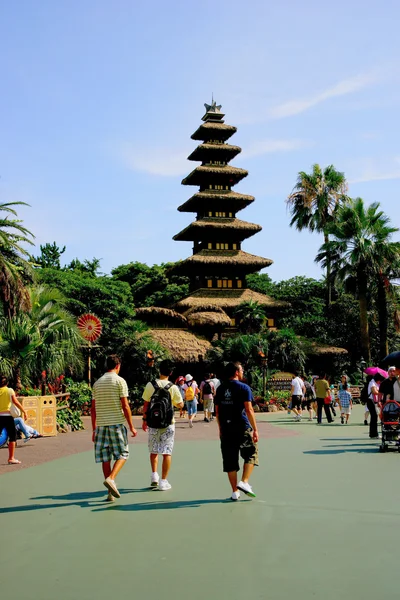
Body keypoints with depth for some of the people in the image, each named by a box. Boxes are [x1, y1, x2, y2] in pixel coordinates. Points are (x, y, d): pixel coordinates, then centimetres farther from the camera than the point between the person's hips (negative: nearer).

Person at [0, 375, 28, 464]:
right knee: (12, 436, 6)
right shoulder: (9, 390, -2)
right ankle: (11, 458, 2)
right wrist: (24, 412, -8)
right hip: (7, 416, -3)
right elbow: (15, 402, -11)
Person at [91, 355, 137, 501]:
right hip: (117, 423, -5)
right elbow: (125, 406, -8)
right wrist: (131, 427, -2)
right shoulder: (120, 381, -4)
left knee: (105, 458, 7)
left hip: (101, 424, 5)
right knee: (122, 454, 4)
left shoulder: (97, 383, 11)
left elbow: (93, 409, 12)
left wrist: (94, 429, 18)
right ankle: (111, 478, -18)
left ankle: (111, 492, 10)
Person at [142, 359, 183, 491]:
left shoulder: (150, 385, -5)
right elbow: (180, 404, 0)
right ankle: (163, 481, 5)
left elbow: (146, 405, -2)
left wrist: (144, 420, 9)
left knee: (153, 451, 19)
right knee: (167, 452, 5)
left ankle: (154, 476, 12)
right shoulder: (173, 387, -8)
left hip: (153, 423, 2)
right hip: (168, 424, -1)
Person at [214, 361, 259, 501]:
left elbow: (217, 411, 13)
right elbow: (249, 410, -11)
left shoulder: (220, 389, 10)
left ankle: (235, 492, 12)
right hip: (242, 428, -5)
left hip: (226, 430, 5)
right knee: (251, 454, 12)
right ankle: (244, 482, -2)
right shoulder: (243, 387, -6)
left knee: (230, 461, 8)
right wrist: (255, 429, -8)